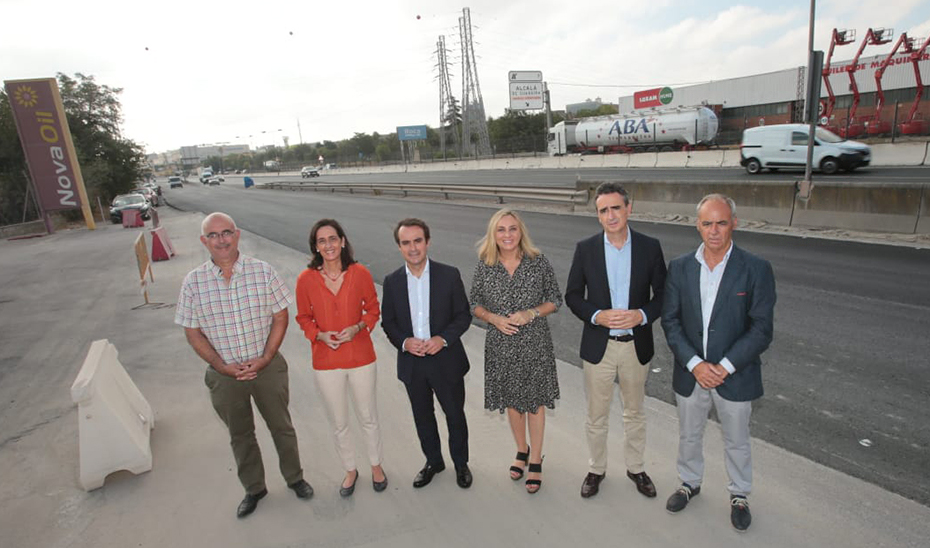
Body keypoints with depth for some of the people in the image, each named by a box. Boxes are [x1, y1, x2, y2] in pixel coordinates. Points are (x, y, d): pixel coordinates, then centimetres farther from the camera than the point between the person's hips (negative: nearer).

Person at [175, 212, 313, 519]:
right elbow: (193, 332, -2)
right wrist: (223, 367, -10)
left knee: (282, 427, 16)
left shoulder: (262, 271, -9)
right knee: (240, 435, 19)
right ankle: (254, 489, 41)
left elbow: (280, 316, -5)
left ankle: (294, 478, 39)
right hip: (225, 375, 1)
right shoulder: (193, 283, -7)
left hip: (267, 367, -1)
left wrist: (265, 358, -14)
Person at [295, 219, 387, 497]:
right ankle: (350, 470, 43)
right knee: (339, 425, 18)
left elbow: (373, 309, 2)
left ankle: (376, 465, 42)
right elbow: (304, 317, 4)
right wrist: (320, 335, -15)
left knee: (369, 419, 16)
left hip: (361, 358, -1)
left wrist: (358, 327, -16)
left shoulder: (360, 274, -10)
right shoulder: (306, 279, -9)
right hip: (326, 362, 1)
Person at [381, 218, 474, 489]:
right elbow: (388, 322, 3)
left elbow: (464, 315, -5)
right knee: (423, 417, 19)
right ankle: (433, 461, 43)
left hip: (446, 360, -2)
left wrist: (443, 339, -20)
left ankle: (461, 464, 39)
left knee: (455, 415, 14)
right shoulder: (392, 281, -3)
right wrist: (404, 341, -15)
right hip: (412, 363, 2)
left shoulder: (449, 275, -10)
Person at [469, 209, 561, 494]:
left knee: (535, 401, 10)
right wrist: (494, 318, -16)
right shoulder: (484, 265, -5)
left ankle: (536, 460, 31)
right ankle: (522, 450, 43)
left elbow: (555, 299, -2)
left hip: (535, 344, -2)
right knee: (511, 400, 18)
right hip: (501, 345, 2)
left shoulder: (538, 262, -9)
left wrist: (530, 313, -18)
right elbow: (474, 304, 2)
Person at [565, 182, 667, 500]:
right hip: (598, 345, -1)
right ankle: (596, 470, 36)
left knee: (635, 413, 20)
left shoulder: (650, 247, -5)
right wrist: (597, 316, -19)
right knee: (596, 416, 14)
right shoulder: (585, 249, -6)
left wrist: (643, 315, -18)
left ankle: (636, 468, 42)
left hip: (637, 345, 1)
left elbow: (662, 294, 0)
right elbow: (572, 296, -2)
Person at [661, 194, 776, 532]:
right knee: (689, 435, 21)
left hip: (735, 376, -2)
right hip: (690, 374, 2)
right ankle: (690, 483, 46)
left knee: (736, 442, 19)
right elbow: (670, 320, -5)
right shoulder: (679, 268, -5)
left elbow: (761, 329, -13)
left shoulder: (756, 269, -12)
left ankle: (739, 495, 44)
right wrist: (694, 364, -15)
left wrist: (724, 367, -19)